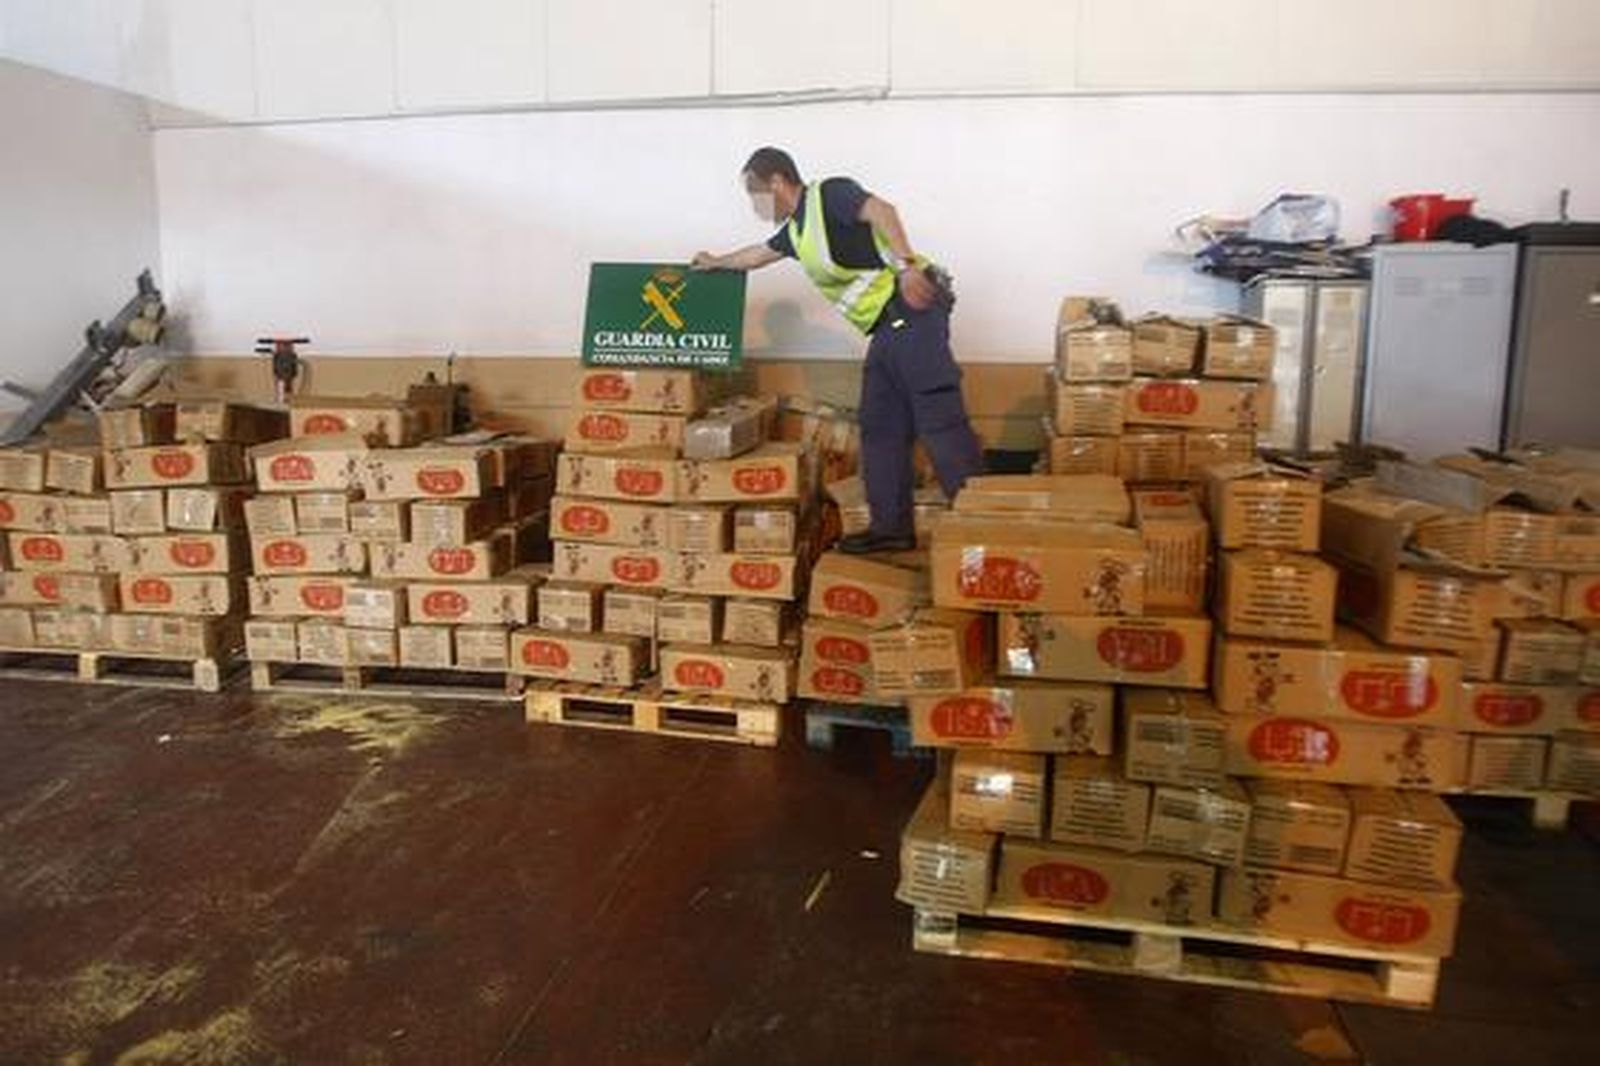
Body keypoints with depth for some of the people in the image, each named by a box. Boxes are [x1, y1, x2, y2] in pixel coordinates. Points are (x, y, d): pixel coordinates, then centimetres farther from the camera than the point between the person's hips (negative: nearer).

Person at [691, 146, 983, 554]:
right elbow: (760, 254, 43)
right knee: (881, 427, 9)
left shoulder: (829, 194, -4)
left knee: (939, 418, -14)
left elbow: (881, 211, -21)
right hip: (888, 327, 10)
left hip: (912, 311, -10)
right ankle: (891, 526, 13)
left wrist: (906, 265, -34)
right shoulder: (796, 229, 23)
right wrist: (716, 263, 57)